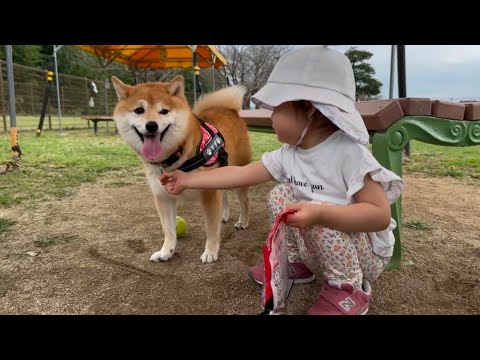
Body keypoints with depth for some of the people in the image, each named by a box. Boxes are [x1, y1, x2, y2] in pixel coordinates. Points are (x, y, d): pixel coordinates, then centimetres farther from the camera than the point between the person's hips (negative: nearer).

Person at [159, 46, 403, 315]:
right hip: (319, 251, 7)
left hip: (365, 256, -6)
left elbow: (381, 215, -33)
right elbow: (241, 174, -3)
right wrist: (188, 180, 0)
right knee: (280, 195, -4)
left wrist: (320, 213, -45)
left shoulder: (348, 153, -29)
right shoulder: (288, 154, -7)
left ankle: (349, 290, -10)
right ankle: (297, 264, 13)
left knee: (318, 216, -32)